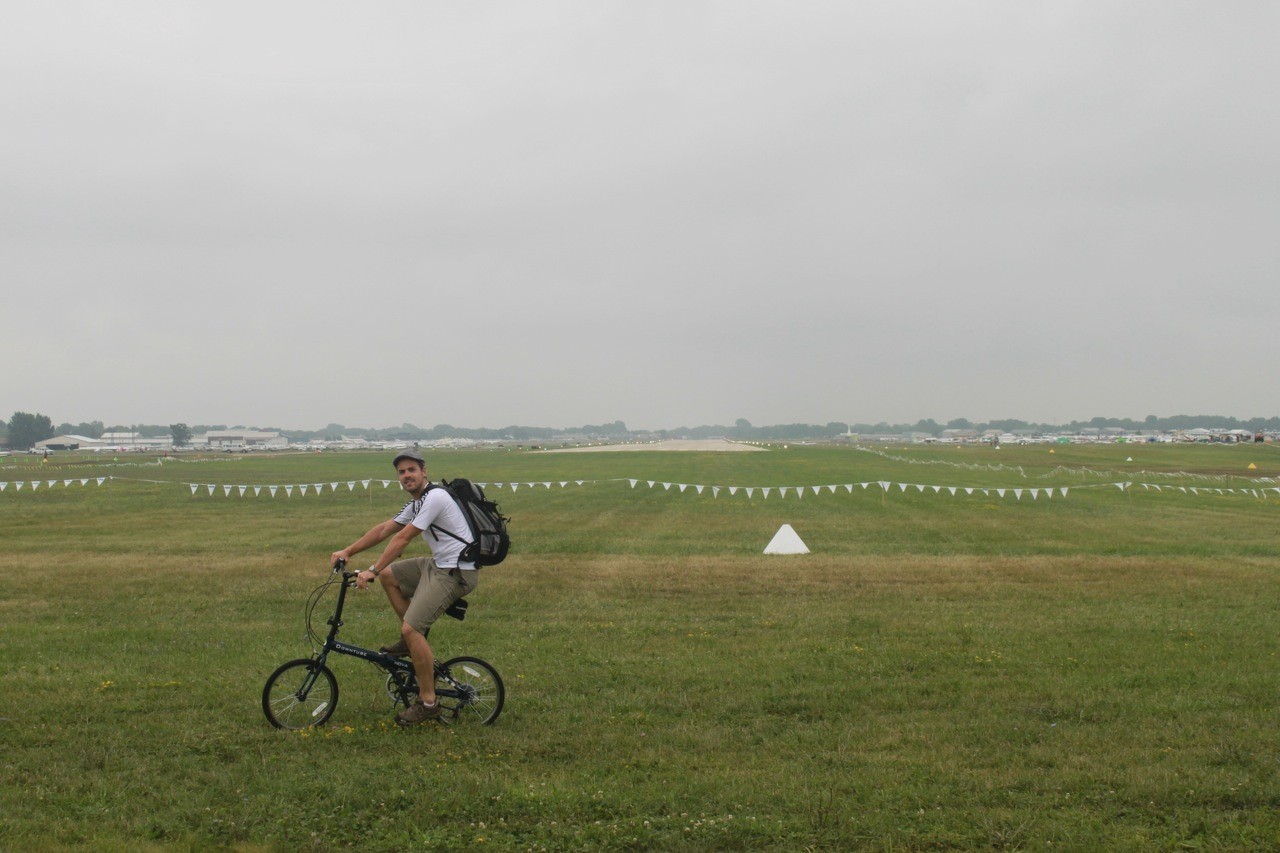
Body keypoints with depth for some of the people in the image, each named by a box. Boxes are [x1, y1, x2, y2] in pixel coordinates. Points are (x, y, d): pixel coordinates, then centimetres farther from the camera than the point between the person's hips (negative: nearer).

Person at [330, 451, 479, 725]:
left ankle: (428, 702, -6)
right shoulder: (417, 503, 16)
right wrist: (347, 551, 14)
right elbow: (384, 529, 19)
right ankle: (412, 641, 19)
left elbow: (402, 539, -19)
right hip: (438, 564, 10)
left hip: (457, 572, -10)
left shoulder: (434, 498, -16)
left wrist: (372, 570, -18)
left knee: (411, 628, -17)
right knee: (389, 575, 17)